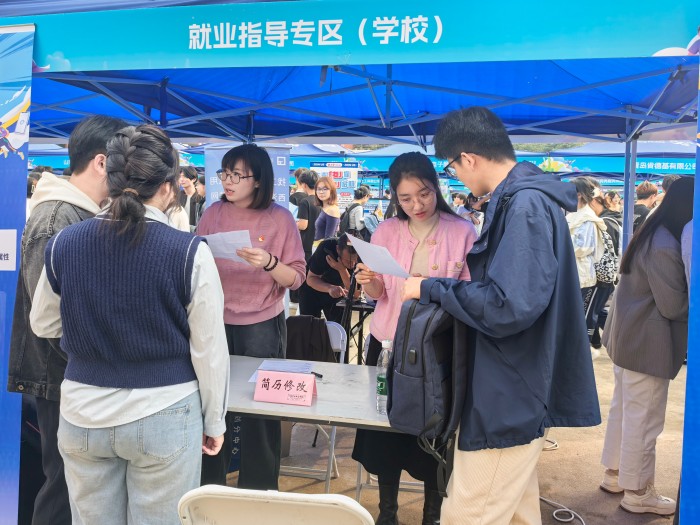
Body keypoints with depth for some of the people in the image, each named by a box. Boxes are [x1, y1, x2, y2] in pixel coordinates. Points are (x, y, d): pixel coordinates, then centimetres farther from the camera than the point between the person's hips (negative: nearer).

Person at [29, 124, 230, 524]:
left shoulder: (64, 244, -6)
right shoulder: (189, 252, -16)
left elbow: (43, 325, 10)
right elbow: (209, 350, -10)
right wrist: (214, 421, 3)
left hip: (83, 415, 3)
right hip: (163, 416, -3)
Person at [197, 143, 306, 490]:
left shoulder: (280, 218, -5)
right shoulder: (213, 213, 2)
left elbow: (296, 278, -6)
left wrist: (268, 263, -23)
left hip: (262, 327, -2)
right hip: (216, 323, 2)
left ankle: (259, 490, 24)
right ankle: (209, 484, 26)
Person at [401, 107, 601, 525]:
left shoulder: (525, 205, -20)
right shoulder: (521, 199, 12)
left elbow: (510, 306, -28)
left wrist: (430, 288, -18)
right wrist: (447, 283, 13)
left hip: (509, 400, -11)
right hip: (513, 394, 11)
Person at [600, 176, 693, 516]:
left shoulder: (652, 235, 7)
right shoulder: (665, 247, -23)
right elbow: (673, 306, -21)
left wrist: (687, 285, 1)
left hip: (628, 336, 10)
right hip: (647, 344, -10)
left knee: (623, 408, 18)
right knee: (644, 419, 2)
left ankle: (615, 474, 31)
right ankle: (637, 492, 15)